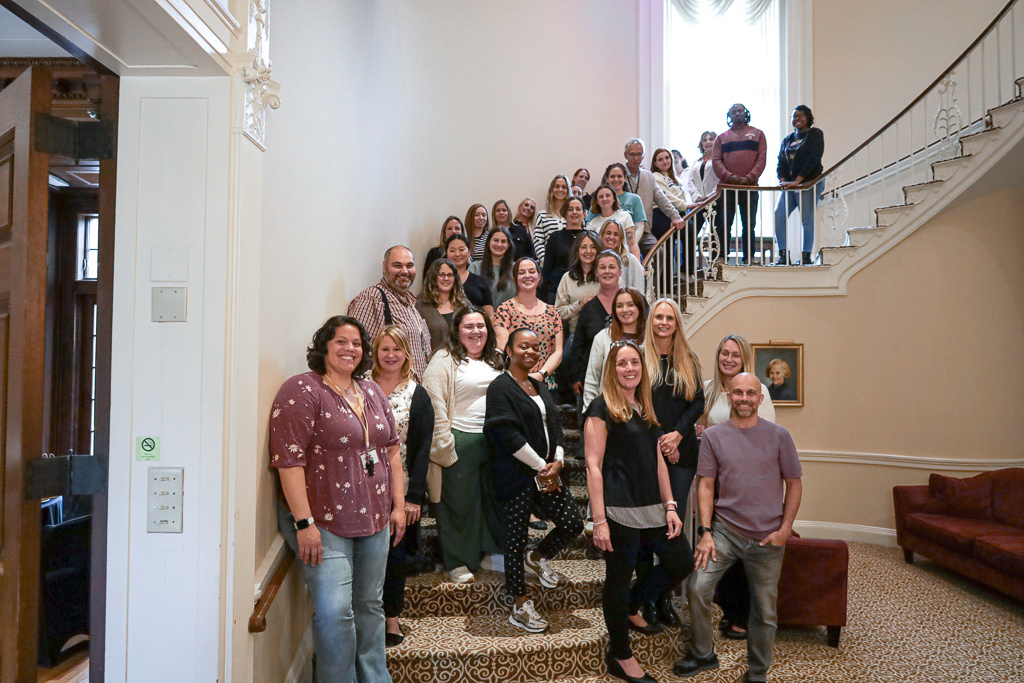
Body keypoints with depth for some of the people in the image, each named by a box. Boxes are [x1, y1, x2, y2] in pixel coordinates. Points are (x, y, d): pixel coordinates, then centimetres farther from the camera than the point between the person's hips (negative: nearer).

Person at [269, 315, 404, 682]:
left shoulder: (372, 391, 12)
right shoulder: (301, 390, -10)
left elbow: (391, 449, 15)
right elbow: (289, 460, -16)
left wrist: (398, 504, 10)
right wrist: (304, 523, -20)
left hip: (374, 520, 6)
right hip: (324, 523, -6)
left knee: (370, 606, 15)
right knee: (334, 612, -10)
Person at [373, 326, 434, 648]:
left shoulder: (418, 396, 0)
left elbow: (423, 449, -3)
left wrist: (414, 496, -9)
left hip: (402, 489, -1)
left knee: (396, 554, 4)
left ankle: (392, 616, 21)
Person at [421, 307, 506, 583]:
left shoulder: (496, 360, 15)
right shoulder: (444, 360, -7)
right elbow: (435, 406, -12)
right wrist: (443, 445, -16)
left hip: (493, 441, 6)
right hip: (460, 442, -6)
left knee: (493, 498, 13)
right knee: (458, 502, 4)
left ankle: (490, 553, 31)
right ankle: (456, 563, 19)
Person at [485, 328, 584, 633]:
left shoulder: (540, 387, 16)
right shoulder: (501, 387, -9)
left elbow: (555, 426, 13)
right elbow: (509, 435, -16)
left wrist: (557, 462, -4)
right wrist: (541, 467, -12)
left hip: (547, 472, 7)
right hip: (518, 475, -7)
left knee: (573, 523, 3)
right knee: (517, 537, 1)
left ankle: (538, 557, 33)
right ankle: (520, 606, 16)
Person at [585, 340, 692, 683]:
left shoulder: (645, 409, 14)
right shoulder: (602, 408, -8)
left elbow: (658, 461, 15)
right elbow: (593, 466, -12)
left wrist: (670, 506, 8)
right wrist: (599, 521, -16)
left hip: (652, 508, 8)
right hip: (620, 510, -7)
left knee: (682, 562, 10)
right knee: (619, 577, 5)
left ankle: (630, 607, 32)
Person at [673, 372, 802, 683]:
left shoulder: (778, 435, 1)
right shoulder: (713, 436, 2)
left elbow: (794, 484, 5)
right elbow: (705, 485, 2)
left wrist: (785, 529, -3)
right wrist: (705, 532, -6)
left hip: (768, 537, 0)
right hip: (725, 529, 0)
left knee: (764, 609, 8)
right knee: (697, 587, -12)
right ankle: (702, 654, 13)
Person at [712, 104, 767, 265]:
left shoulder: (757, 134, 14)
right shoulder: (722, 137, 14)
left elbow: (762, 158, 4)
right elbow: (716, 160, 4)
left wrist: (750, 177, -12)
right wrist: (729, 176, -13)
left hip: (750, 187, 0)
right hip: (727, 187, 0)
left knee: (749, 225, 3)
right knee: (723, 225, -3)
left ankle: (748, 258, 9)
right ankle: (721, 258, 1)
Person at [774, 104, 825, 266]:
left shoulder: (815, 134, 1)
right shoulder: (788, 139, 19)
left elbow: (813, 159, -10)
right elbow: (781, 162, 12)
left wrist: (797, 181, -19)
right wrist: (782, 180, -7)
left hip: (808, 183, -6)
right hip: (790, 185, 6)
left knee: (807, 220, -6)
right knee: (779, 215, -7)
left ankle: (806, 257, 0)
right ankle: (783, 255, -3)